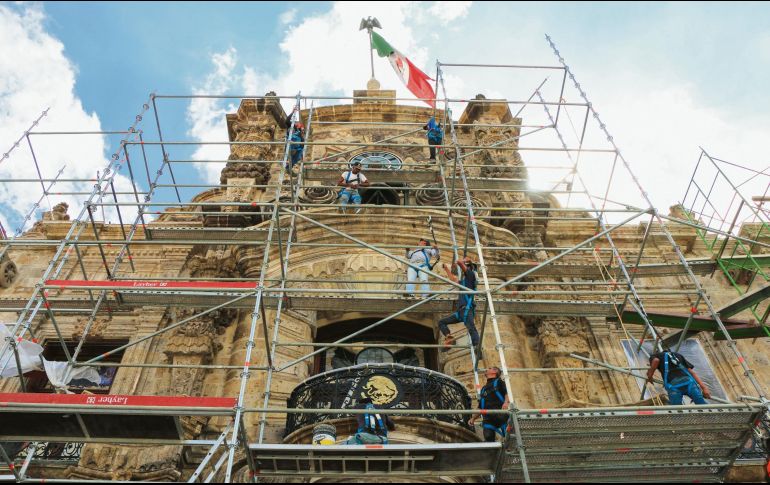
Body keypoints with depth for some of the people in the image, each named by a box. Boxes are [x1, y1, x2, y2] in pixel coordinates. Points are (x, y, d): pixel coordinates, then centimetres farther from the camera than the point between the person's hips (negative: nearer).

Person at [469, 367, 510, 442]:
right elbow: (480, 408, 31)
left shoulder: (498, 382, 19)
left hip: (500, 412, -4)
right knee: (488, 436, -14)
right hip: (488, 417, 4)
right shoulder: (483, 389, 33)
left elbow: (507, 392, 0)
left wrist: (506, 402, -21)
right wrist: (473, 418, 17)